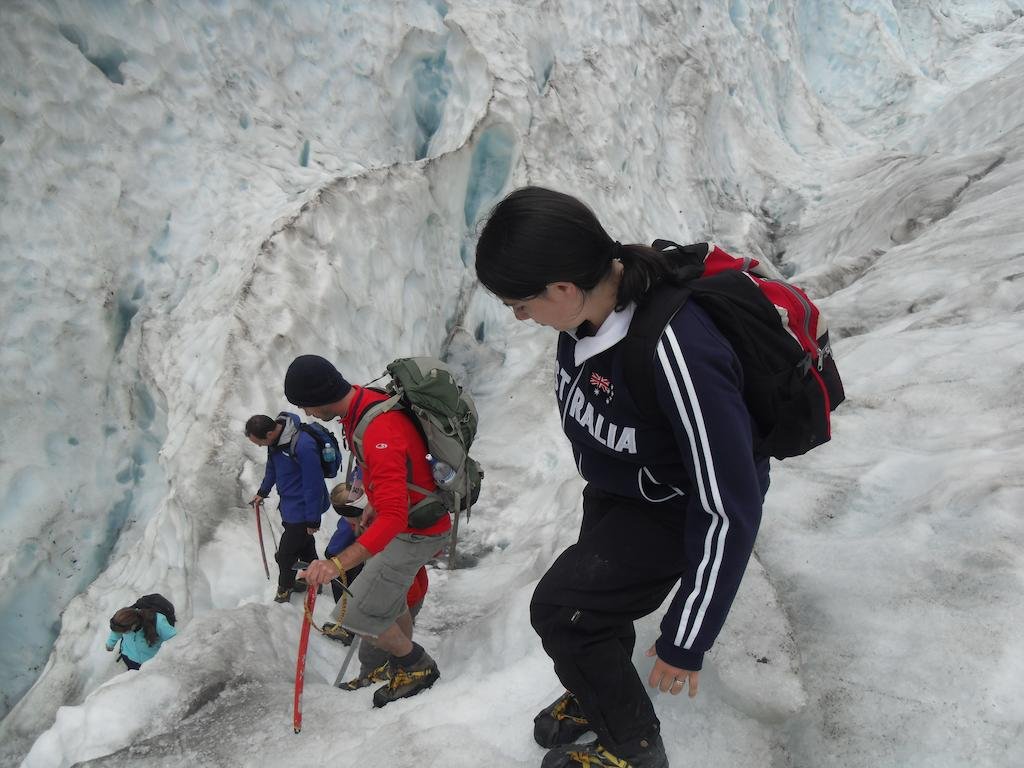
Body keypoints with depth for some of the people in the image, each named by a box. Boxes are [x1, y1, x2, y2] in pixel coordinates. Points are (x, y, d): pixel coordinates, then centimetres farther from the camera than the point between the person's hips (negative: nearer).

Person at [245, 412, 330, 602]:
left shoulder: (303, 446, -34)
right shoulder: (276, 438, -5)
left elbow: (313, 484, -27)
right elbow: (272, 466, 16)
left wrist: (313, 520, -19)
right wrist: (262, 492, 25)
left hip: (302, 508, -8)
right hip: (289, 504, 8)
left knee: (285, 554, 5)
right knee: (304, 545, 23)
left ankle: (284, 592, 28)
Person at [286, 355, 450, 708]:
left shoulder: (380, 433, -35)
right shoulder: (366, 401, -4)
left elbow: (394, 518, -40)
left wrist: (337, 564, -46)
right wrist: (376, 504, 19)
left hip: (415, 531, -10)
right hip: (404, 512, 10)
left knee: (357, 615, -5)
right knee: (389, 593, 24)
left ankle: (418, 666, 18)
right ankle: (405, 663, 46)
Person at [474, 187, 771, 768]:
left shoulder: (677, 355, -42)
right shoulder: (591, 303, -19)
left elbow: (729, 509, -33)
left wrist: (687, 642, -24)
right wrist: (596, 476, 22)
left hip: (677, 508, -7)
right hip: (616, 488, 7)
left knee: (560, 610, -10)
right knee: (593, 598, 21)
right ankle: (596, 697, 53)